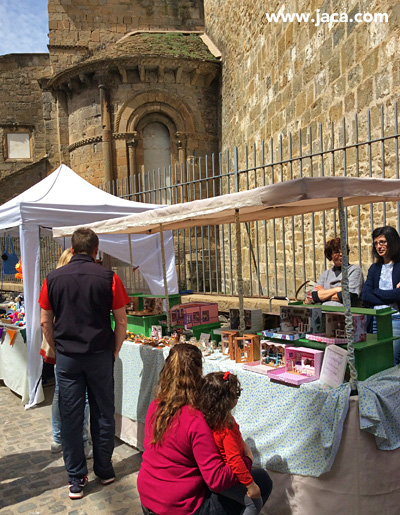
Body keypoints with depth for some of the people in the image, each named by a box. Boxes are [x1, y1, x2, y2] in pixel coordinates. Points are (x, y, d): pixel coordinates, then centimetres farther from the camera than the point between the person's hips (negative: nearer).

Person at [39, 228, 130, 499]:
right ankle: (104, 470, 27)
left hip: (67, 356, 1)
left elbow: (45, 322, 3)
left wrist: (58, 350, 14)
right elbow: (121, 321, -5)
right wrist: (114, 352, 7)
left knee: (70, 416, 9)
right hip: (100, 355, -1)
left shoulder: (53, 278, -2)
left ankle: (76, 479, 18)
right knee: (103, 413, 13)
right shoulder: (108, 278, -8)